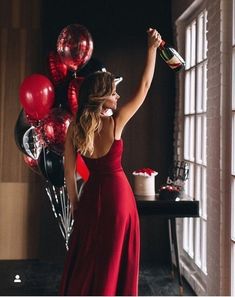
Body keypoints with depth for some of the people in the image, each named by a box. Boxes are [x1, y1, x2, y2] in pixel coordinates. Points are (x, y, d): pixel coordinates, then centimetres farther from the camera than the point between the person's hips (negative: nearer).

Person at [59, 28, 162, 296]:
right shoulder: (115, 123, -15)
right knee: (113, 262, 9)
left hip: (91, 196, 4)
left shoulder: (74, 128, -4)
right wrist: (152, 48, 1)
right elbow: (144, 85, -8)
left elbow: (68, 171, 1)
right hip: (117, 194, -4)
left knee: (85, 260, 16)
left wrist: (74, 202, 13)